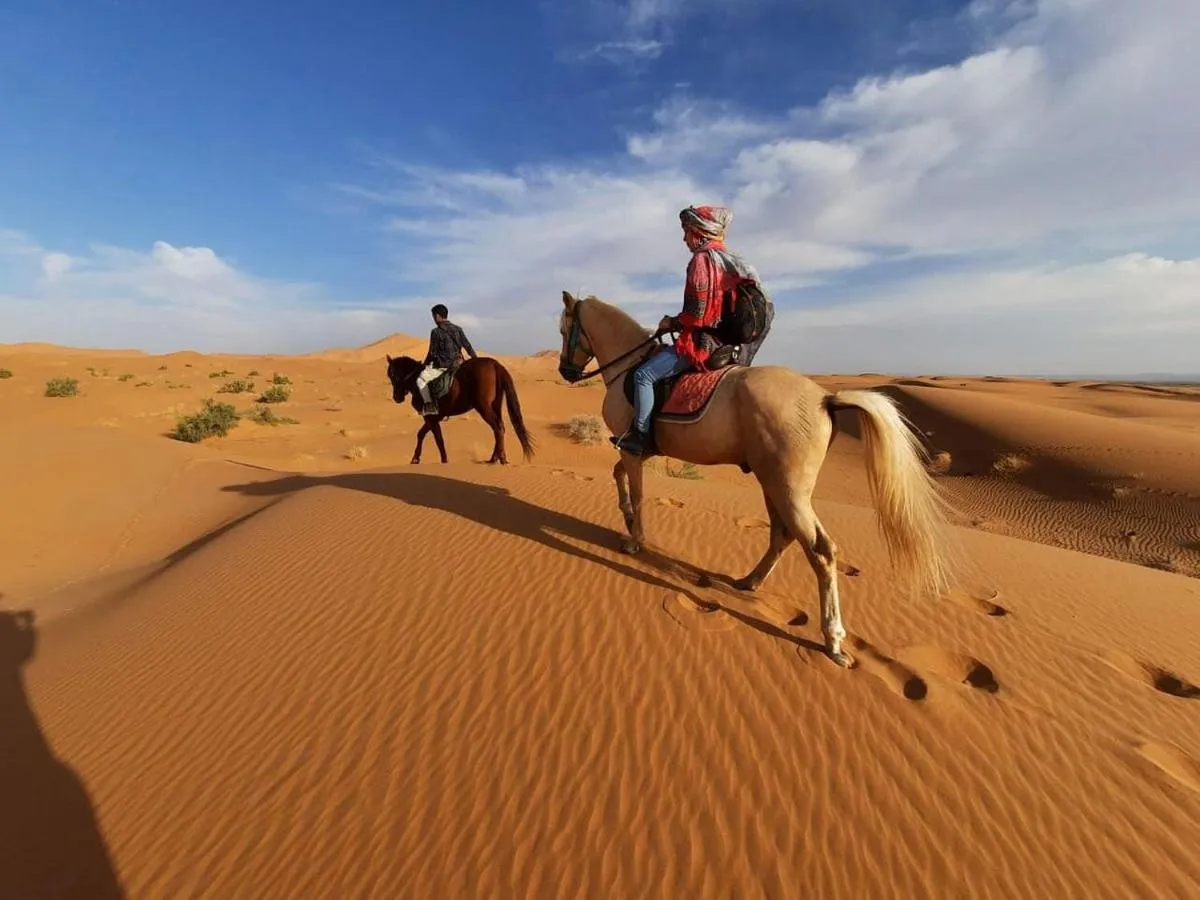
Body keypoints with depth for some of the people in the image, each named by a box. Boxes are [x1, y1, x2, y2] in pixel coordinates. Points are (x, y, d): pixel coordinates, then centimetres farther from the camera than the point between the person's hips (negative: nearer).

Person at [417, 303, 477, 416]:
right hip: (458, 364, 6)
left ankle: (429, 405, -9)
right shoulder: (458, 329, 7)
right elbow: (468, 347, 8)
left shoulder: (436, 332, -9)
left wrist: (425, 364, 10)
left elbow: (432, 353, -5)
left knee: (421, 379, 2)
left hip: (442, 365, -6)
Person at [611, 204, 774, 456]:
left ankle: (640, 435, -10)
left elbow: (696, 314, -20)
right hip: (726, 341, 10)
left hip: (701, 342, -10)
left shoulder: (702, 259, -12)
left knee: (644, 375, -11)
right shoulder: (733, 261, 16)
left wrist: (671, 323, -2)